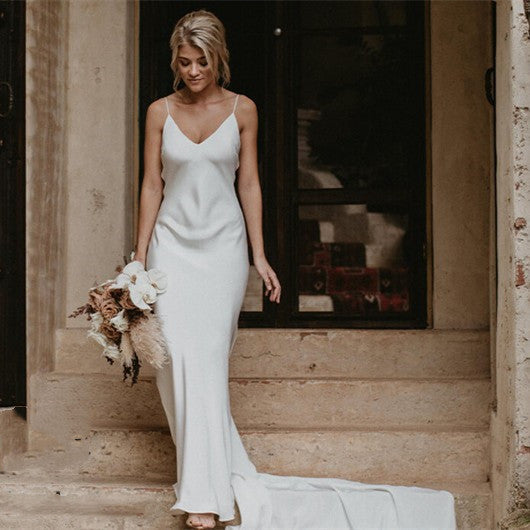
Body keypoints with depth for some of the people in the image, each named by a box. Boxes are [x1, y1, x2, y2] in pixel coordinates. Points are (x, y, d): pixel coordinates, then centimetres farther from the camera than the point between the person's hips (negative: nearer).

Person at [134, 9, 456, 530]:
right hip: (172, 243, 1)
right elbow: (152, 185, 5)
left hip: (223, 245, -1)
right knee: (178, 358, -7)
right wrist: (140, 257, 1)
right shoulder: (160, 112, 4)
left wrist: (259, 256, 2)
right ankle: (223, 476, 8)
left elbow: (248, 183, 5)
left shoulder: (242, 110, 2)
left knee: (205, 360, -10)